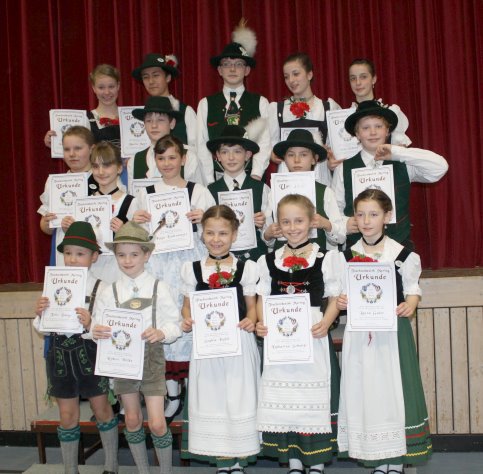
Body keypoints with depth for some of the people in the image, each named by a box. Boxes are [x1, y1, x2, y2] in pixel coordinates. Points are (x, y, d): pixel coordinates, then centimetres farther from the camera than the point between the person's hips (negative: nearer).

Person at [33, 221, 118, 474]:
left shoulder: (100, 288, -12)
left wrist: (90, 325, -34)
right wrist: (39, 314, -14)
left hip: (88, 353, -3)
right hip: (60, 354, 3)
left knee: (101, 409, 14)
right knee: (67, 415, 14)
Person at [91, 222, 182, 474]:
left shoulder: (159, 288, -4)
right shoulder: (109, 292, 0)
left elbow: (176, 324, -4)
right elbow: (97, 326, -1)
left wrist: (162, 333, -24)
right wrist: (96, 332, -23)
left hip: (151, 358, -2)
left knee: (157, 424, -5)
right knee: (132, 420, 13)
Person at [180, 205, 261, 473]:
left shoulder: (246, 268, 0)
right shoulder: (192, 270, 4)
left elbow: (251, 306, 4)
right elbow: (188, 305, 10)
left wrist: (251, 320, -16)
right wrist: (187, 320, -11)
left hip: (239, 343, -1)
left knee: (239, 399, 4)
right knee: (210, 399, 7)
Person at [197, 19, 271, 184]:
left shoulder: (260, 103, 7)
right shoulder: (206, 104, 8)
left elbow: (264, 143, 0)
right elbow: (202, 146, 4)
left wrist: (255, 176, -13)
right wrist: (210, 183, -6)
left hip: (252, 179, 0)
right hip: (217, 179, 0)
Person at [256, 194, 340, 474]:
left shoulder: (325, 258, -1)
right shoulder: (269, 261, 7)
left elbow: (334, 298, 0)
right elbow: (263, 298, 9)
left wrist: (325, 322, -17)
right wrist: (261, 322, -8)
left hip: (314, 337, -2)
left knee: (314, 397, 3)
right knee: (282, 399, 7)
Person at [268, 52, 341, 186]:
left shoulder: (329, 106, 11)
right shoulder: (275, 108, 14)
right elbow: (271, 143, 12)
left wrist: (333, 159, -8)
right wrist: (273, 155, -9)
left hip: (319, 174, 0)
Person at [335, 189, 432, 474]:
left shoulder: (402, 254, -3)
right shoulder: (348, 256, 7)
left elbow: (412, 288, 2)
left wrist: (410, 305, -18)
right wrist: (340, 302, -8)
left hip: (392, 331, -3)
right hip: (359, 332, 3)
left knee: (393, 389, -1)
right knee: (363, 390, 5)